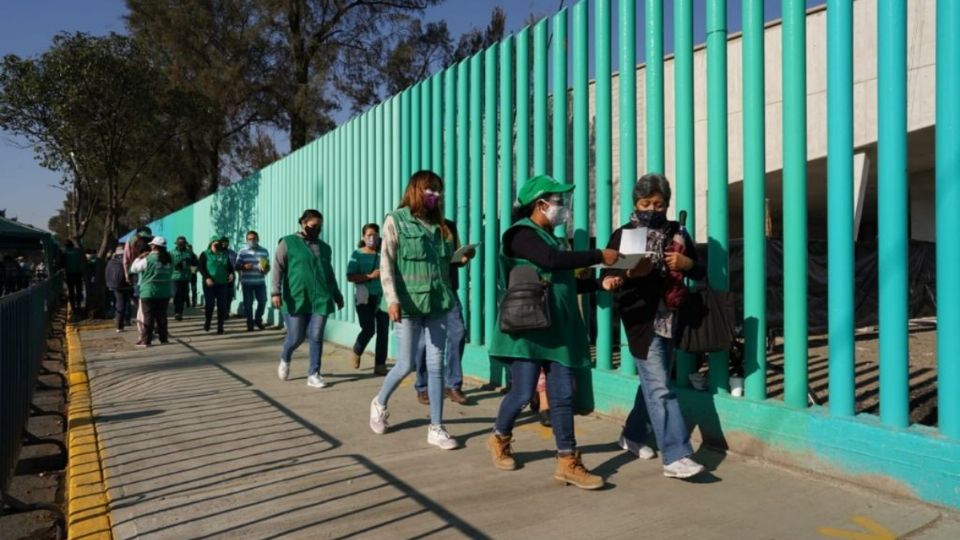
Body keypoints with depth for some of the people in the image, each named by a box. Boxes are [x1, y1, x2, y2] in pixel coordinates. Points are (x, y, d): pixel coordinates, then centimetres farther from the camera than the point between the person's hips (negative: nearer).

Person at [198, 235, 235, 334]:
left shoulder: (224, 255, 13)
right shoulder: (205, 254, 3)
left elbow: (230, 266, 18)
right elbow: (201, 267, -6)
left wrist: (231, 273, -4)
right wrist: (207, 278, -19)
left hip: (222, 284, 3)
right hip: (209, 284, -3)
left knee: (222, 306, 0)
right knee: (209, 304, -1)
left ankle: (220, 327, 7)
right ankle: (207, 323, 23)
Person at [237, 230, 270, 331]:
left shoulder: (264, 251, 5)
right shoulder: (242, 252, 0)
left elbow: (268, 266, 10)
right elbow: (237, 266, 1)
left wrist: (265, 270, -13)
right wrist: (244, 266, -20)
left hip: (260, 281, 2)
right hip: (247, 282, -1)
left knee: (263, 300, -3)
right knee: (248, 303, 1)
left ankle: (258, 319, 19)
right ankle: (250, 323, 13)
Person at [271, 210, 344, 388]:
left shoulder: (325, 247, 16)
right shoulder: (288, 243, 2)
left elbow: (330, 274, 23)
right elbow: (278, 268, -5)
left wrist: (337, 295, 24)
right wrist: (276, 291, -16)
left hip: (321, 300, 3)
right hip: (297, 300, -3)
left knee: (316, 337, -1)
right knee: (296, 337, 2)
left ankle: (313, 374, 6)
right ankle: (285, 360, 33)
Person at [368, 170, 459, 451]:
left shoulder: (438, 225, 14)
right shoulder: (396, 220, -2)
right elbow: (386, 263, -9)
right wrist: (392, 299, -18)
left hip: (437, 303, 5)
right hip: (409, 303, -5)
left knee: (436, 366, 3)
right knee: (406, 364, 1)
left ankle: (436, 428, 11)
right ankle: (379, 403, 31)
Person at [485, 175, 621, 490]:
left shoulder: (550, 238, 18)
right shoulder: (521, 234, -8)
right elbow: (552, 261, -24)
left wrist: (600, 282, 6)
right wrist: (599, 257, -19)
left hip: (557, 329, 8)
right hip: (528, 328, -8)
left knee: (562, 396, 3)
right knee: (523, 392, -1)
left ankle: (567, 463, 7)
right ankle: (499, 439, 25)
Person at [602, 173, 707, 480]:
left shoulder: (678, 234, 10)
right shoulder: (623, 235, -1)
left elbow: (700, 273, 12)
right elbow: (607, 277, -5)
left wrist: (687, 263, -10)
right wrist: (629, 273, -26)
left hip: (671, 318, 5)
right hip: (641, 319, -5)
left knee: (653, 383, 15)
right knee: (659, 388, -9)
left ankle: (633, 436, 34)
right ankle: (676, 456, -9)